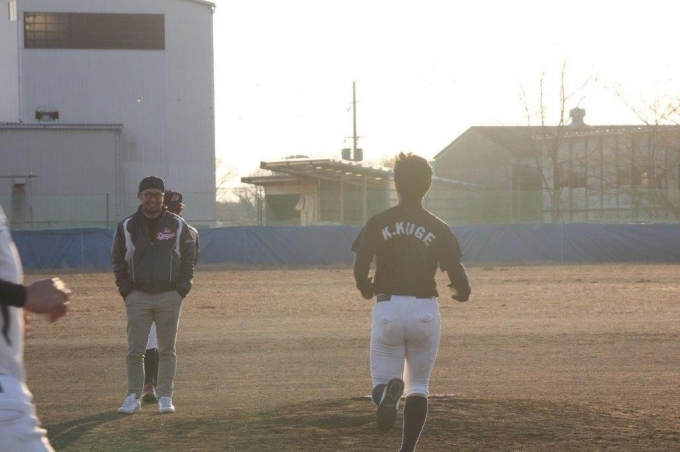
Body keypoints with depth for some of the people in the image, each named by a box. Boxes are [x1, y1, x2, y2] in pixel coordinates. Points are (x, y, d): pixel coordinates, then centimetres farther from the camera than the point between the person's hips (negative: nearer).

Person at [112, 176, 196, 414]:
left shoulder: (177, 225, 4)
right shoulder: (126, 226, 4)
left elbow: (188, 258, 8)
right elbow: (118, 261, 9)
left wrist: (182, 289, -2)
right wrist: (126, 291, 0)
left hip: (169, 296, 0)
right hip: (138, 296, 0)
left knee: (167, 350, 4)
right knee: (135, 350, -3)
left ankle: (165, 397, 9)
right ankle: (133, 397, 2)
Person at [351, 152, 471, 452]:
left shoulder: (378, 223, 1)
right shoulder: (439, 229, 1)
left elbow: (361, 261, -10)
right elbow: (455, 271, -8)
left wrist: (365, 288, 11)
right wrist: (463, 292, 15)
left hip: (387, 308, -1)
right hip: (425, 310, 1)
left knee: (382, 379, 8)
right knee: (418, 386, 16)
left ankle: (388, 392, -30)